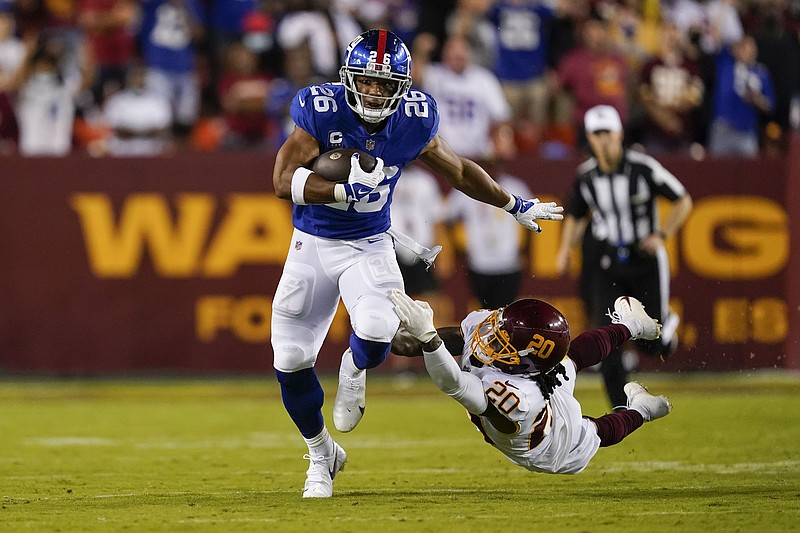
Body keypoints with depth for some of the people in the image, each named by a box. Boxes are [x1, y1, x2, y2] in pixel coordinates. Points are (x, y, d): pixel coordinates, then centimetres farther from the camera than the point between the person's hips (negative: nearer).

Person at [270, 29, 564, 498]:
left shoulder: (413, 122, -11)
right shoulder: (322, 111, -19)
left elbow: (459, 171, 8)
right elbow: (285, 181, -25)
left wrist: (516, 206, 19)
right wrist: (346, 191, -37)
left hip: (369, 247, 0)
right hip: (313, 245, 0)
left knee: (377, 333, -28)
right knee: (291, 359, -2)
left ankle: (354, 371, 12)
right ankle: (322, 455, 25)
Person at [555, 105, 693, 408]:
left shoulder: (643, 168, -14)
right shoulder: (586, 176, -3)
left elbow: (683, 201, -5)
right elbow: (574, 215, 14)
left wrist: (662, 235, -17)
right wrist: (565, 249, -2)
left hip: (645, 261, -2)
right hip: (607, 266, 2)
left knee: (652, 343, 2)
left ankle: (667, 324, 40)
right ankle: (621, 409, -3)